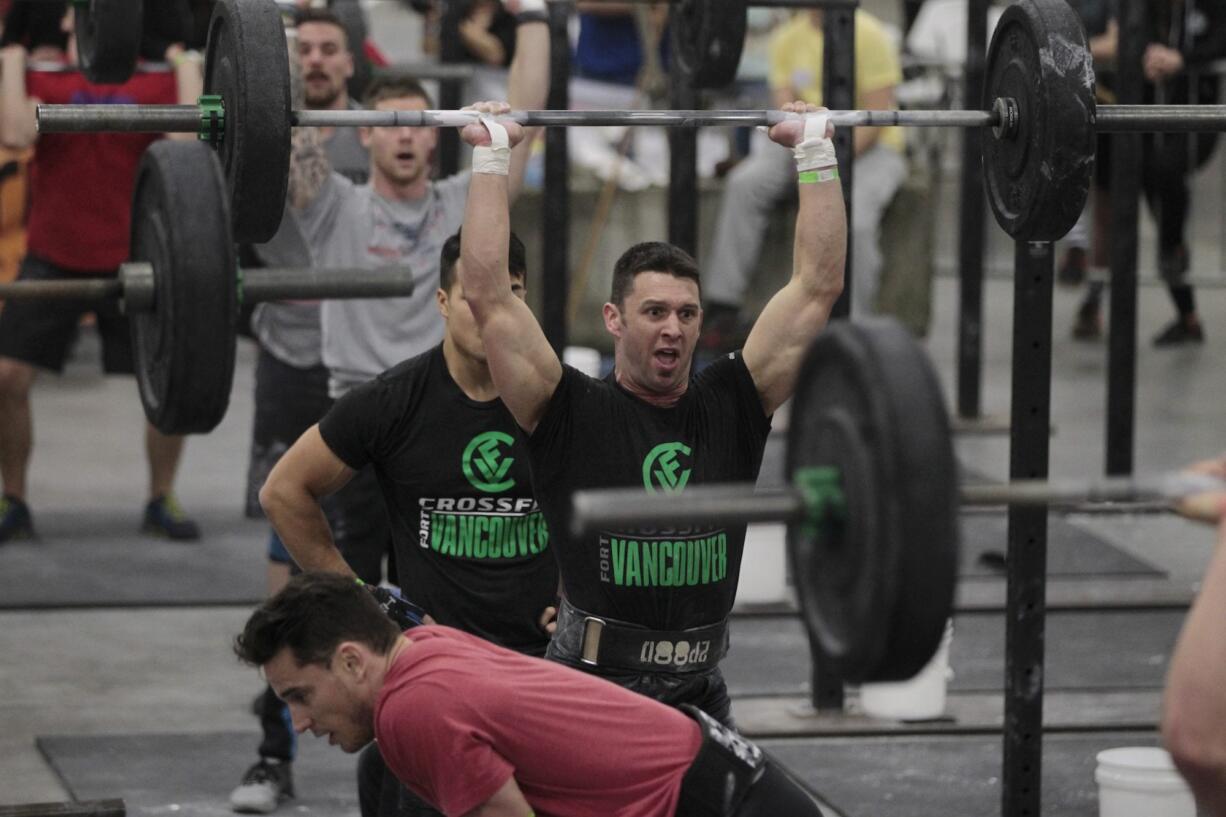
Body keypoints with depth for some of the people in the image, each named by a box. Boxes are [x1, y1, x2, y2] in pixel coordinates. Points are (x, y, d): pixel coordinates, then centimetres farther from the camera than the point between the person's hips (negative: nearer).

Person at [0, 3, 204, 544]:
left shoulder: (157, 82, 1)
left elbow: (189, 137, -16)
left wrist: (187, 68, -7)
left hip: (130, 259, 1)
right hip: (53, 257, -1)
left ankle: (161, 501, 15)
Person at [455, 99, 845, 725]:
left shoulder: (729, 406, 8)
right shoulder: (573, 414, -2)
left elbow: (817, 285, 8)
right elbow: (488, 294, -9)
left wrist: (815, 150, 9)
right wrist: (490, 157, -5)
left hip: (699, 692, 4)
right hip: (588, 691, -4)